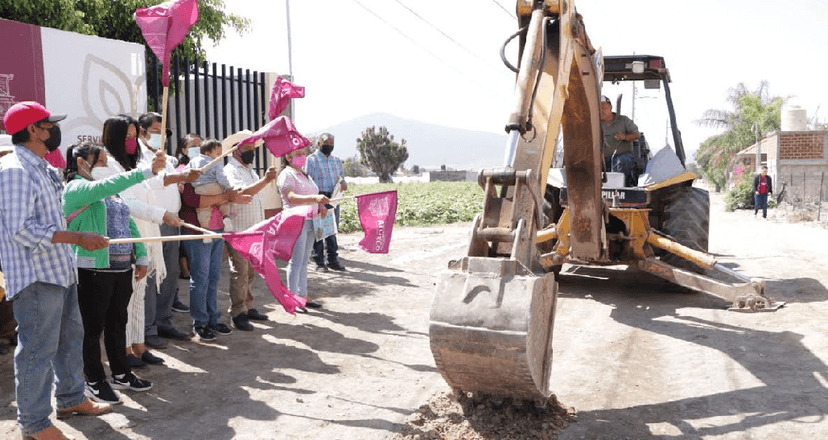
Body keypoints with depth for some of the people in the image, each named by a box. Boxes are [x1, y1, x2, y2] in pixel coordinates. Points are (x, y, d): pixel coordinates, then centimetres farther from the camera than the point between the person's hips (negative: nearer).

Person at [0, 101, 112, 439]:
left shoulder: (43, 169, 14)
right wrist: (78, 238, -22)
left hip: (60, 270, 10)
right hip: (35, 276, -10)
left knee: (70, 336, 20)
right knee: (38, 348, 0)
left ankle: (70, 398, 37)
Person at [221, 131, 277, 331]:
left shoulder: (250, 171, 19)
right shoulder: (230, 171, -10)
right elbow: (242, 193, -29)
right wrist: (265, 180, -37)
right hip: (239, 232, -9)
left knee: (250, 273, 14)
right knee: (240, 273, -4)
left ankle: (248, 308, 23)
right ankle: (237, 314, 3)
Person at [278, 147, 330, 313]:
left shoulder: (303, 174, 20)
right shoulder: (286, 175, -8)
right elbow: (292, 198, -23)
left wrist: (320, 206, 6)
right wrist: (315, 198, -36)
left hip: (309, 222, 8)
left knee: (304, 261, 12)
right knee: (296, 262, -5)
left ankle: (303, 296, 20)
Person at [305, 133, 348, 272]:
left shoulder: (336, 160, 18)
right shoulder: (311, 159, 0)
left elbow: (342, 177, 24)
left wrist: (344, 183, -1)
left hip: (333, 198, 5)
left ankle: (333, 260, 17)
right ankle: (319, 262, 4)